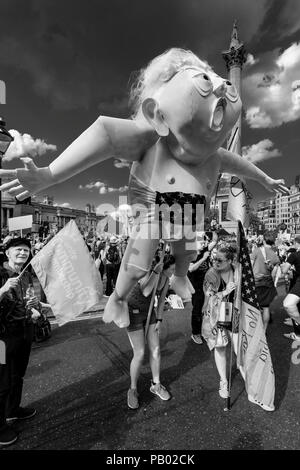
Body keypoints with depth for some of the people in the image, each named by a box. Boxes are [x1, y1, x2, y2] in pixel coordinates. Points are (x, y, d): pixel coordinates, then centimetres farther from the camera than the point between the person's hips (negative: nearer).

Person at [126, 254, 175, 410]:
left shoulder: (166, 278, -8)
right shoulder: (147, 272, -30)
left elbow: (162, 299, 5)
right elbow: (146, 292, -49)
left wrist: (159, 319, 5)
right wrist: (156, 271, -47)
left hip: (149, 312, 6)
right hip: (133, 313, -6)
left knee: (156, 350, 7)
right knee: (139, 354, -5)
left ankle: (156, 385, 29)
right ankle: (133, 389, 20)